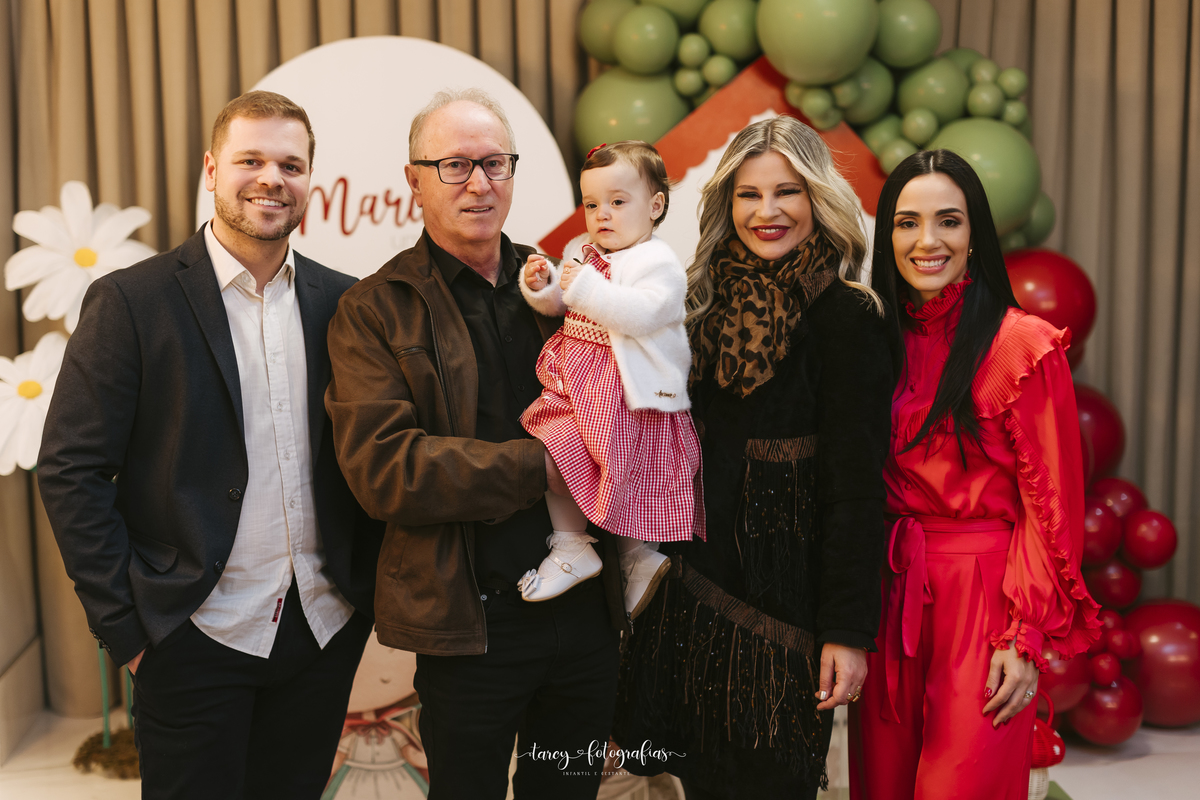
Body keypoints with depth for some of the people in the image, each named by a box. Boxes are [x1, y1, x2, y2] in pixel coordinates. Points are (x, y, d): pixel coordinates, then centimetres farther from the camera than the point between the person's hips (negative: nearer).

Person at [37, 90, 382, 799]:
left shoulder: (341, 303, 4)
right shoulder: (130, 302, -7)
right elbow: (71, 472, -9)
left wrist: (373, 585, 3)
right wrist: (126, 627, -10)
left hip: (326, 631, 4)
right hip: (198, 635, -3)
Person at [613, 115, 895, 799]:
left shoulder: (846, 318, -11)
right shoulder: (711, 305, 8)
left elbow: (857, 485, -14)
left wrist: (848, 629, -16)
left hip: (784, 604, -6)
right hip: (694, 585, 6)